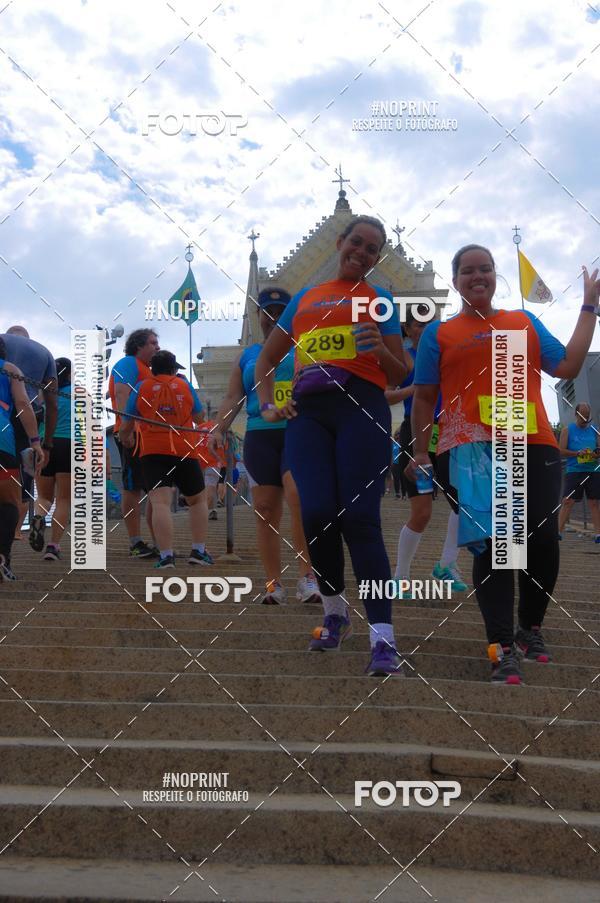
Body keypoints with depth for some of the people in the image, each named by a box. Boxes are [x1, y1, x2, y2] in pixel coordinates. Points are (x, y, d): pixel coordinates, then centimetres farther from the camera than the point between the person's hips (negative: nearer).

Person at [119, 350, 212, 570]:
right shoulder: (184, 385, 9)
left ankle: (166, 556, -25)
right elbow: (199, 418, 20)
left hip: (152, 452, -1)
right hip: (184, 450, 1)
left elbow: (126, 426, 10)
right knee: (198, 500, 19)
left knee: (160, 502, -12)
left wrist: (126, 439, 31)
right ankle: (198, 550, 12)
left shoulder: (141, 387, 7)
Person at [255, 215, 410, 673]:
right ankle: (335, 614, 16)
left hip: (361, 406, -3)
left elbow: (399, 375, 11)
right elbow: (267, 358, 29)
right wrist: (267, 404, 13)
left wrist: (381, 348, -10)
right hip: (308, 410, 3)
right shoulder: (304, 298, 24)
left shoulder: (378, 299, 16)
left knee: (359, 518, -14)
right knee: (317, 514, -8)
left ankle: (383, 639, -16)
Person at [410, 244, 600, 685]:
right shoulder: (439, 333, 14)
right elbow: (424, 398, 13)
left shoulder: (525, 322, 20)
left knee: (543, 540, -5)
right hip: (471, 449, -2)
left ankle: (531, 628, 19)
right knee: (492, 544, -12)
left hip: (535, 447, 2)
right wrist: (421, 451, 5)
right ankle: (503, 649, -11)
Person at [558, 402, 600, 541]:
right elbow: (561, 451, -1)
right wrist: (577, 453, -15)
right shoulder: (568, 430, 6)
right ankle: (558, 531, -9)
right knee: (568, 501, -9)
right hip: (574, 471, -3)